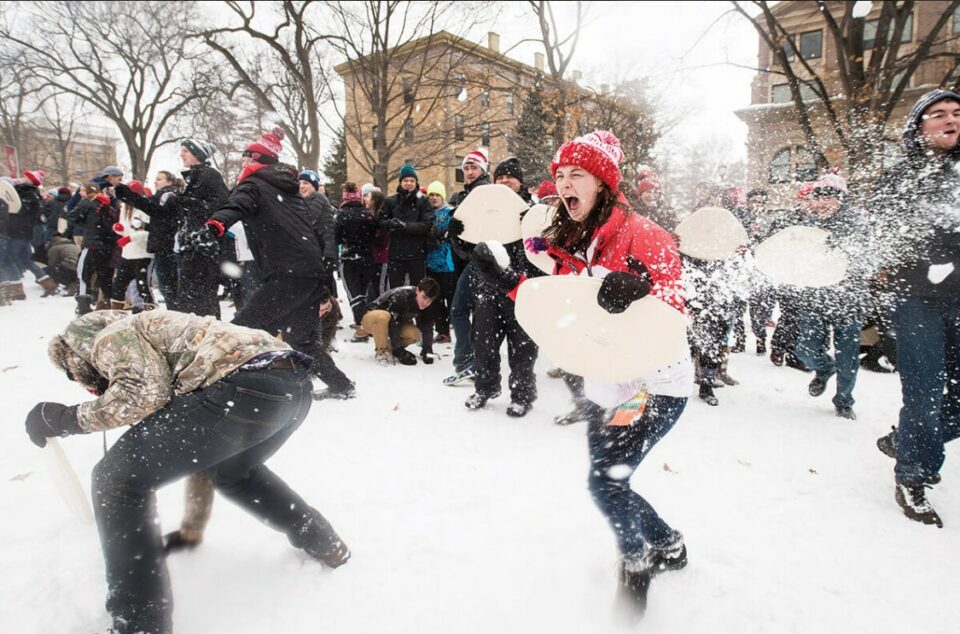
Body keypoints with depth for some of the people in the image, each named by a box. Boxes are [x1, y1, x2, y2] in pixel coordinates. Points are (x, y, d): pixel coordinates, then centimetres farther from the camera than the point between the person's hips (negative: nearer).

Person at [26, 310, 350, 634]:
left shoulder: (111, 337, 15)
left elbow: (143, 392, -7)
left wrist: (70, 418, 10)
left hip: (246, 386, -9)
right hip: (297, 386, 10)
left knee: (117, 479, 7)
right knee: (232, 472, 37)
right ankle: (325, 543, 44)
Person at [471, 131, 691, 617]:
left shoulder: (640, 233, -16)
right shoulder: (565, 244, 4)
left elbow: (674, 305, -22)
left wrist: (640, 288, -44)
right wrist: (506, 281, 0)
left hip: (656, 384, -7)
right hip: (605, 385, 7)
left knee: (606, 481, -11)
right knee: (608, 481, 15)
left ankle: (637, 561, 23)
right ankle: (668, 546, 44)